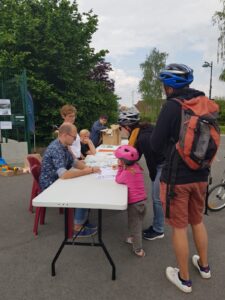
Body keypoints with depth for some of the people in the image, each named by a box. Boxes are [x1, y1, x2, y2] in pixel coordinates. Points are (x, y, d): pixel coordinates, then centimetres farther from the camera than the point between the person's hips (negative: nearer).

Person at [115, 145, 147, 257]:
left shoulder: (126, 172, -21)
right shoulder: (137, 166, 1)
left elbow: (118, 180, -3)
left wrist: (120, 168, -3)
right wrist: (122, 168, 4)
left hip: (134, 202, -7)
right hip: (143, 200, 7)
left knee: (134, 226, 8)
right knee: (138, 223, 24)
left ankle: (138, 249, 18)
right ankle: (134, 239, 44)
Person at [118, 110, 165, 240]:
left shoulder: (144, 138, -27)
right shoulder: (141, 131, 2)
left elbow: (150, 160, -20)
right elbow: (137, 154, 12)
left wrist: (153, 178, -6)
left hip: (164, 166, -9)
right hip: (159, 164, 9)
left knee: (157, 198, 0)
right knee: (156, 197, 15)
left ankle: (158, 230, 16)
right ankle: (156, 225, 29)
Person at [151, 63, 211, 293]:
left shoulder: (172, 105, -15)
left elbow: (156, 145, -14)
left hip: (177, 176, -7)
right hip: (200, 175, 7)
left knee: (179, 227, 8)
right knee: (198, 221, 23)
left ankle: (184, 279, 24)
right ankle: (204, 266, 41)